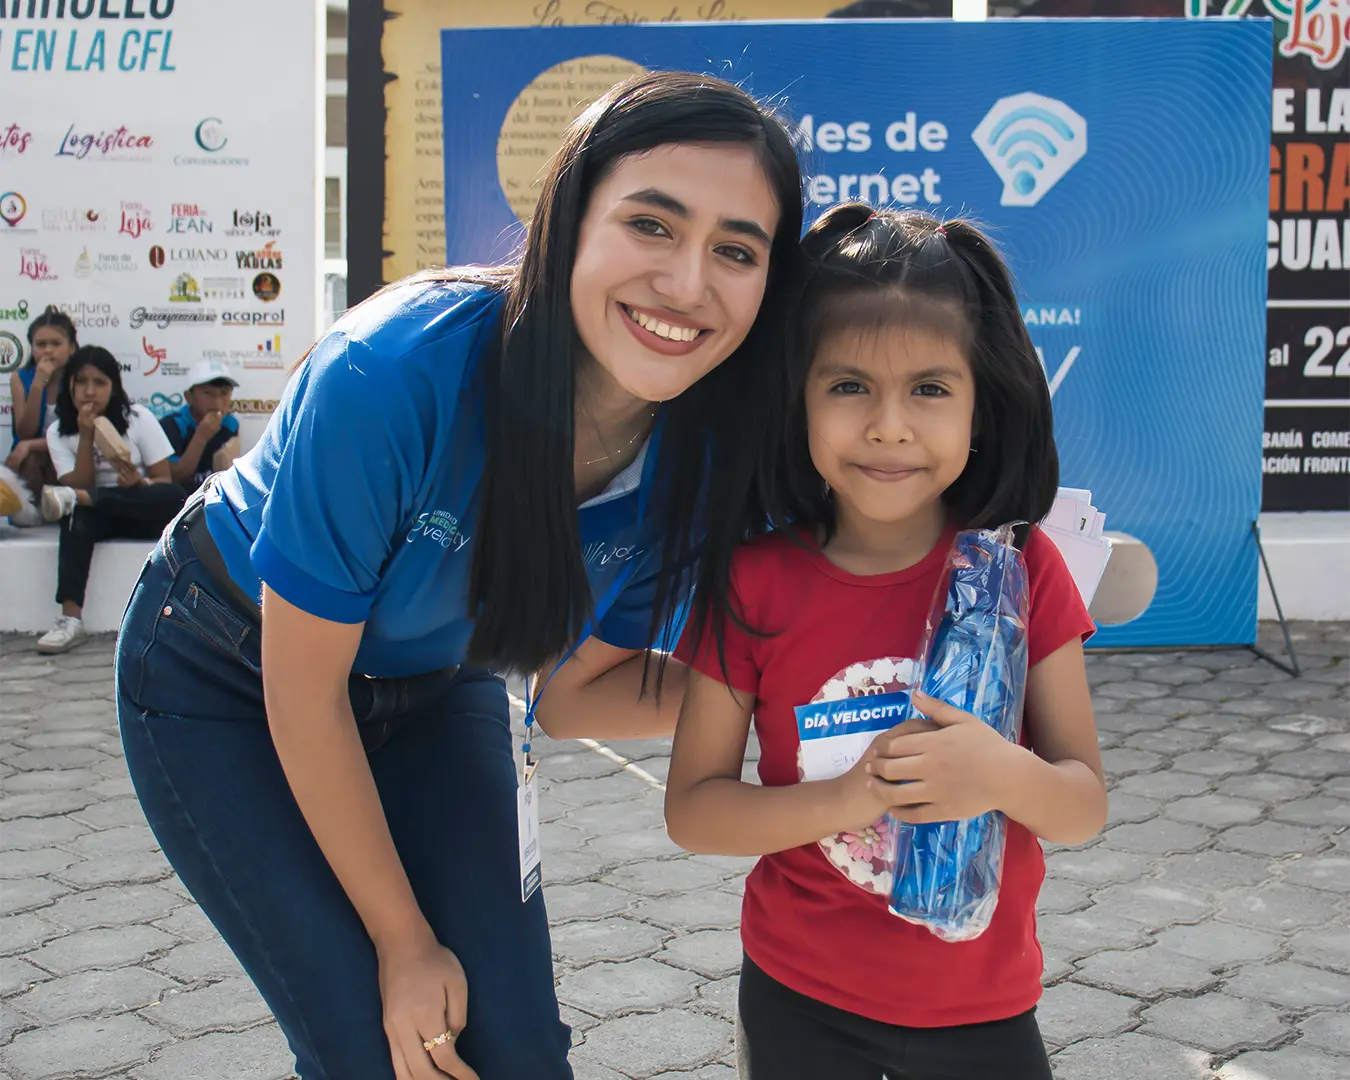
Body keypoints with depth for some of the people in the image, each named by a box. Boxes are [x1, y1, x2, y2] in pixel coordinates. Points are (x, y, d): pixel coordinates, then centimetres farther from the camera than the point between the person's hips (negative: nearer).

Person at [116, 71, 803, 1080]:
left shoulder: (699, 454, -21)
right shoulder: (395, 373, -37)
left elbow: (572, 692, -8)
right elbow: (303, 694, -24)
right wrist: (405, 940, -13)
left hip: (431, 686, 4)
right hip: (224, 684, -4)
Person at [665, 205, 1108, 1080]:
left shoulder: (1022, 570, -10)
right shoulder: (754, 583, -12)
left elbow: (1086, 808, -7)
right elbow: (692, 810, -10)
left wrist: (1007, 777, -28)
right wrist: (846, 799, -24)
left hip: (982, 1004, 1)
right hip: (801, 1003, 0)